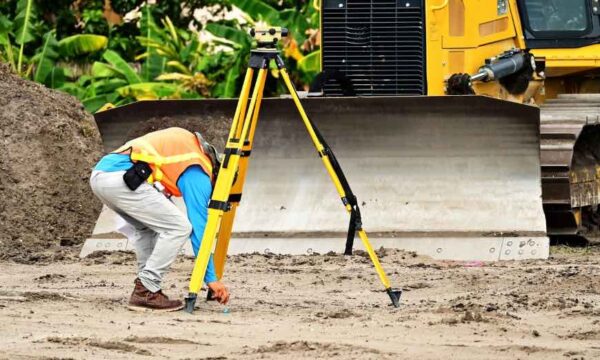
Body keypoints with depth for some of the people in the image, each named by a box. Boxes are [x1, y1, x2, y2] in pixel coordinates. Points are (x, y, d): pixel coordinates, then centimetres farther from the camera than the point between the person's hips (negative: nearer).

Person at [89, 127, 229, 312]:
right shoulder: (198, 175, 5)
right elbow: (199, 227, -1)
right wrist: (211, 278, -1)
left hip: (99, 173, 9)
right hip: (119, 178, -9)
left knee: (147, 227, 25)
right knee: (178, 227, -3)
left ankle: (146, 289, 16)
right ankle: (146, 291, -5)